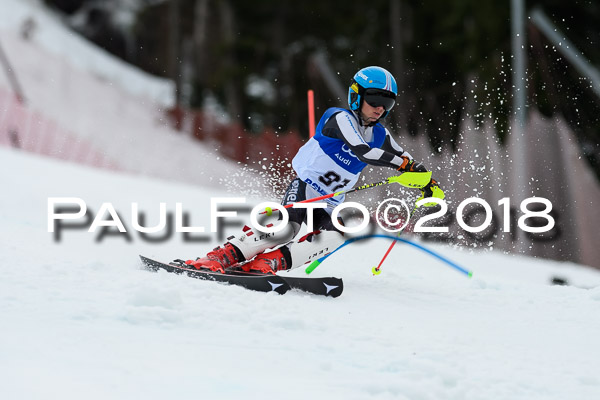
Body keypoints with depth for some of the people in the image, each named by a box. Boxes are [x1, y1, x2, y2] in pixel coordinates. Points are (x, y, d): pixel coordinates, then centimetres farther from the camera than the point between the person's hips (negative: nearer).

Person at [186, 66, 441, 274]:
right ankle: (221, 257, -27)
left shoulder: (380, 136, 9)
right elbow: (363, 153, -28)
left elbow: (405, 161, 23)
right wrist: (404, 163, -29)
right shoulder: (340, 119, -13)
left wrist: (426, 182, 6)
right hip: (303, 187, -6)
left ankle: (270, 262, -29)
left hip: (329, 204, 6)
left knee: (336, 236, -25)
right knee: (286, 228, -31)